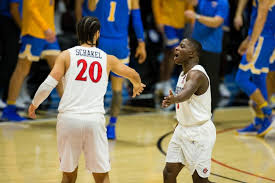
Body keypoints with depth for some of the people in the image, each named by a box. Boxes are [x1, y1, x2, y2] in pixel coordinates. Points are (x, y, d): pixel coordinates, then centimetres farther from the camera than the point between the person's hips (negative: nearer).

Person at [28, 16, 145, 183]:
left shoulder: (67, 55, 6)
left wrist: (34, 104, 16)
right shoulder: (107, 59, 12)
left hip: (69, 119, 0)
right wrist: (137, 86, 50)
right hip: (95, 119, 0)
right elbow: (134, 75, 27)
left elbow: (48, 85, -2)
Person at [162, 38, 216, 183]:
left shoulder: (197, 74, -21)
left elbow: (187, 92, -43)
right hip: (183, 128, 9)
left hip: (199, 133, -9)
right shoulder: (184, 73, 9)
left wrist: (174, 99, -63)